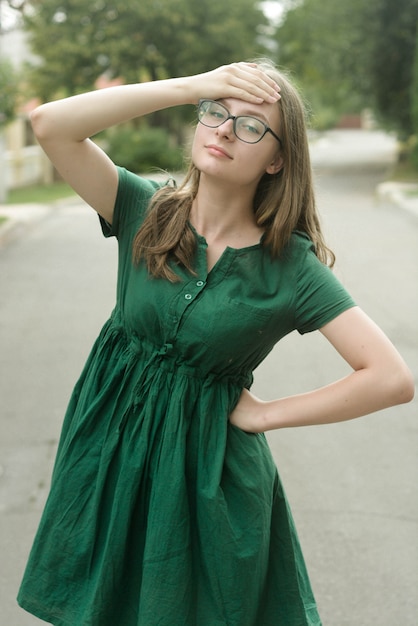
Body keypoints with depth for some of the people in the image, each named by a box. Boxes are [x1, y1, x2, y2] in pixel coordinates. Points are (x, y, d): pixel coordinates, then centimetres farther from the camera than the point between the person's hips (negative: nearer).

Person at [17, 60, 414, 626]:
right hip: (110, 453, 2)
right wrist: (190, 86, -20)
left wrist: (264, 414, -11)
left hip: (210, 473, -2)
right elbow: (50, 123, -18)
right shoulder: (145, 211, -4)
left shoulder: (291, 266, -11)